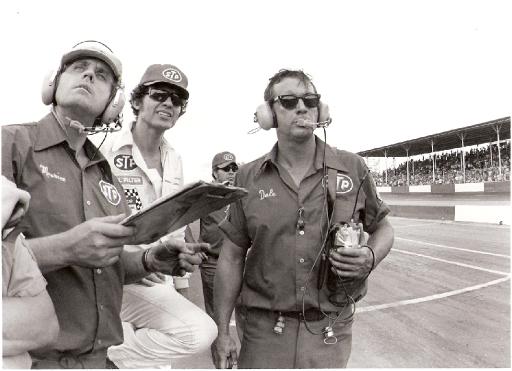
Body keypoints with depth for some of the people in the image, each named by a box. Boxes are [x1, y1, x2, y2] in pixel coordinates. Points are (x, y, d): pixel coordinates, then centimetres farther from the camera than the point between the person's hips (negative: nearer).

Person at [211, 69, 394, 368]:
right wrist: (222, 332, 0)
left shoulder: (352, 167, -2)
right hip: (264, 331, 0)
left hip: (332, 333, 0)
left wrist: (370, 257, -12)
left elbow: (383, 228, 10)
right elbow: (232, 257, 2)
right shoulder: (249, 178, -1)